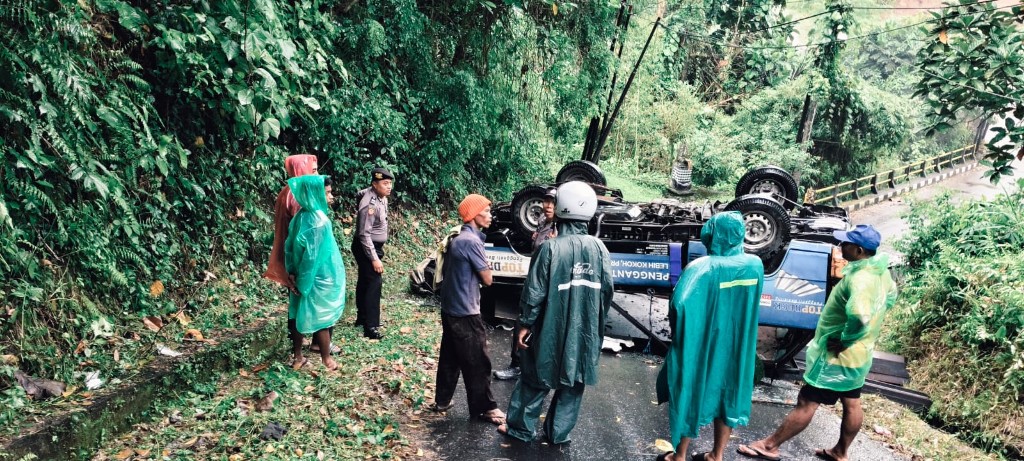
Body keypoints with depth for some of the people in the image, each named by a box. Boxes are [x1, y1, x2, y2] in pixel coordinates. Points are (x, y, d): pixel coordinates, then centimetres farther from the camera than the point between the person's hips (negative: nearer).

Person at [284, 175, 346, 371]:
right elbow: (312, 256, -22)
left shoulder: (300, 216, 2)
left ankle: (297, 357, 27)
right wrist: (303, 281, -15)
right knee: (322, 318, 6)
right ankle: (326, 360, 19)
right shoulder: (319, 220, -23)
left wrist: (292, 273, 5)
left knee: (300, 316, 16)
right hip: (320, 279, -8)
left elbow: (290, 246, 4)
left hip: (303, 277, 8)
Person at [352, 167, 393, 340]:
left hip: (374, 246, 10)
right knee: (374, 284, -11)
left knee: (365, 282, 20)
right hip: (367, 248, -10)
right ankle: (370, 327, -9)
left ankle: (362, 317, 33)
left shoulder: (381, 197, 2)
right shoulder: (370, 204, -26)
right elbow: (364, 234, -26)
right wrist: (374, 258, -25)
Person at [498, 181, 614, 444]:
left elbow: (535, 292, -14)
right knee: (573, 384, 16)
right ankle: (559, 433, 26)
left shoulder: (550, 248, -15)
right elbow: (608, 290, 1)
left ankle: (521, 428, 26)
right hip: (585, 332, 3)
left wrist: (525, 323, -2)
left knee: (536, 381, 13)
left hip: (552, 330, -3)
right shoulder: (598, 248, -4)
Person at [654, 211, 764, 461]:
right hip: (737, 347, 4)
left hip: (701, 346, -4)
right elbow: (749, 303, 8)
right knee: (727, 395, 18)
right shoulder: (755, 265, -5)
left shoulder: (702, 268, -22)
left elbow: (680, 304, -30)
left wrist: (678, 334, -13)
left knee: (691, 394, 11)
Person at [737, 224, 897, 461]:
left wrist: (843, 340, -28)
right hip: (858, 354, 9)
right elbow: (890, 297, 22)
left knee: (806, 403, -1)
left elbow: (859, 318, -45)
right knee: (852, 404, 20)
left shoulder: (860, 279, -30)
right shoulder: (880, 272, 1)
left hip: (838, 355, -9)